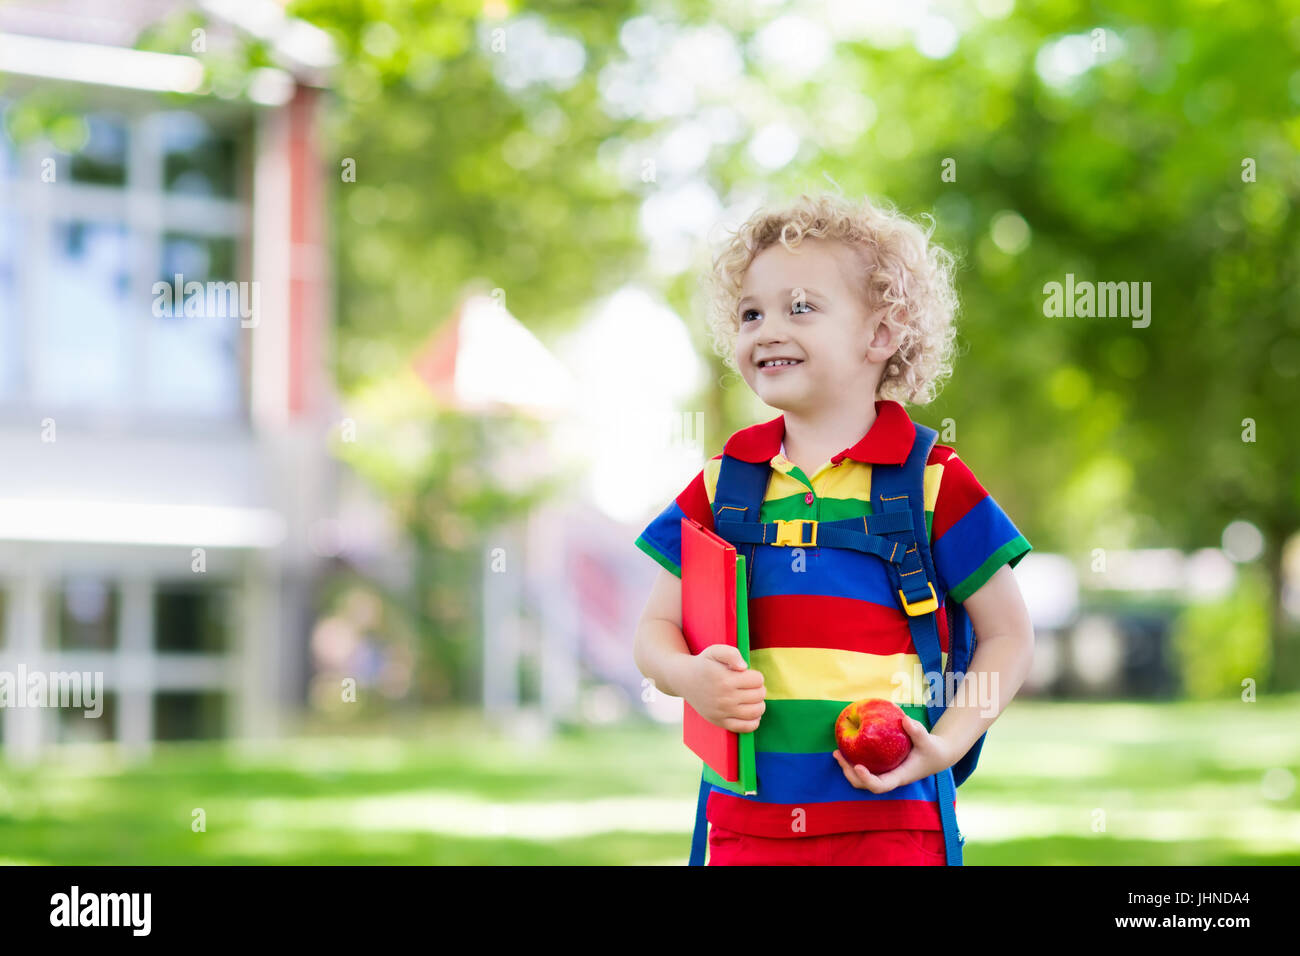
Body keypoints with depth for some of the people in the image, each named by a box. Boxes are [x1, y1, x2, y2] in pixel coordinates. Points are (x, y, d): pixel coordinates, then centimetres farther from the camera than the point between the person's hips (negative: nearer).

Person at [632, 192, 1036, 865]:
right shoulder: (723, 484, 8)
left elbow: (1007, 635, 4)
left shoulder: (930, 481, 0)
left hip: (887, 818, -2)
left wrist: (946, 744, -9)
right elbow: (657, 627, 12)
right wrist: (689, 678, -10)